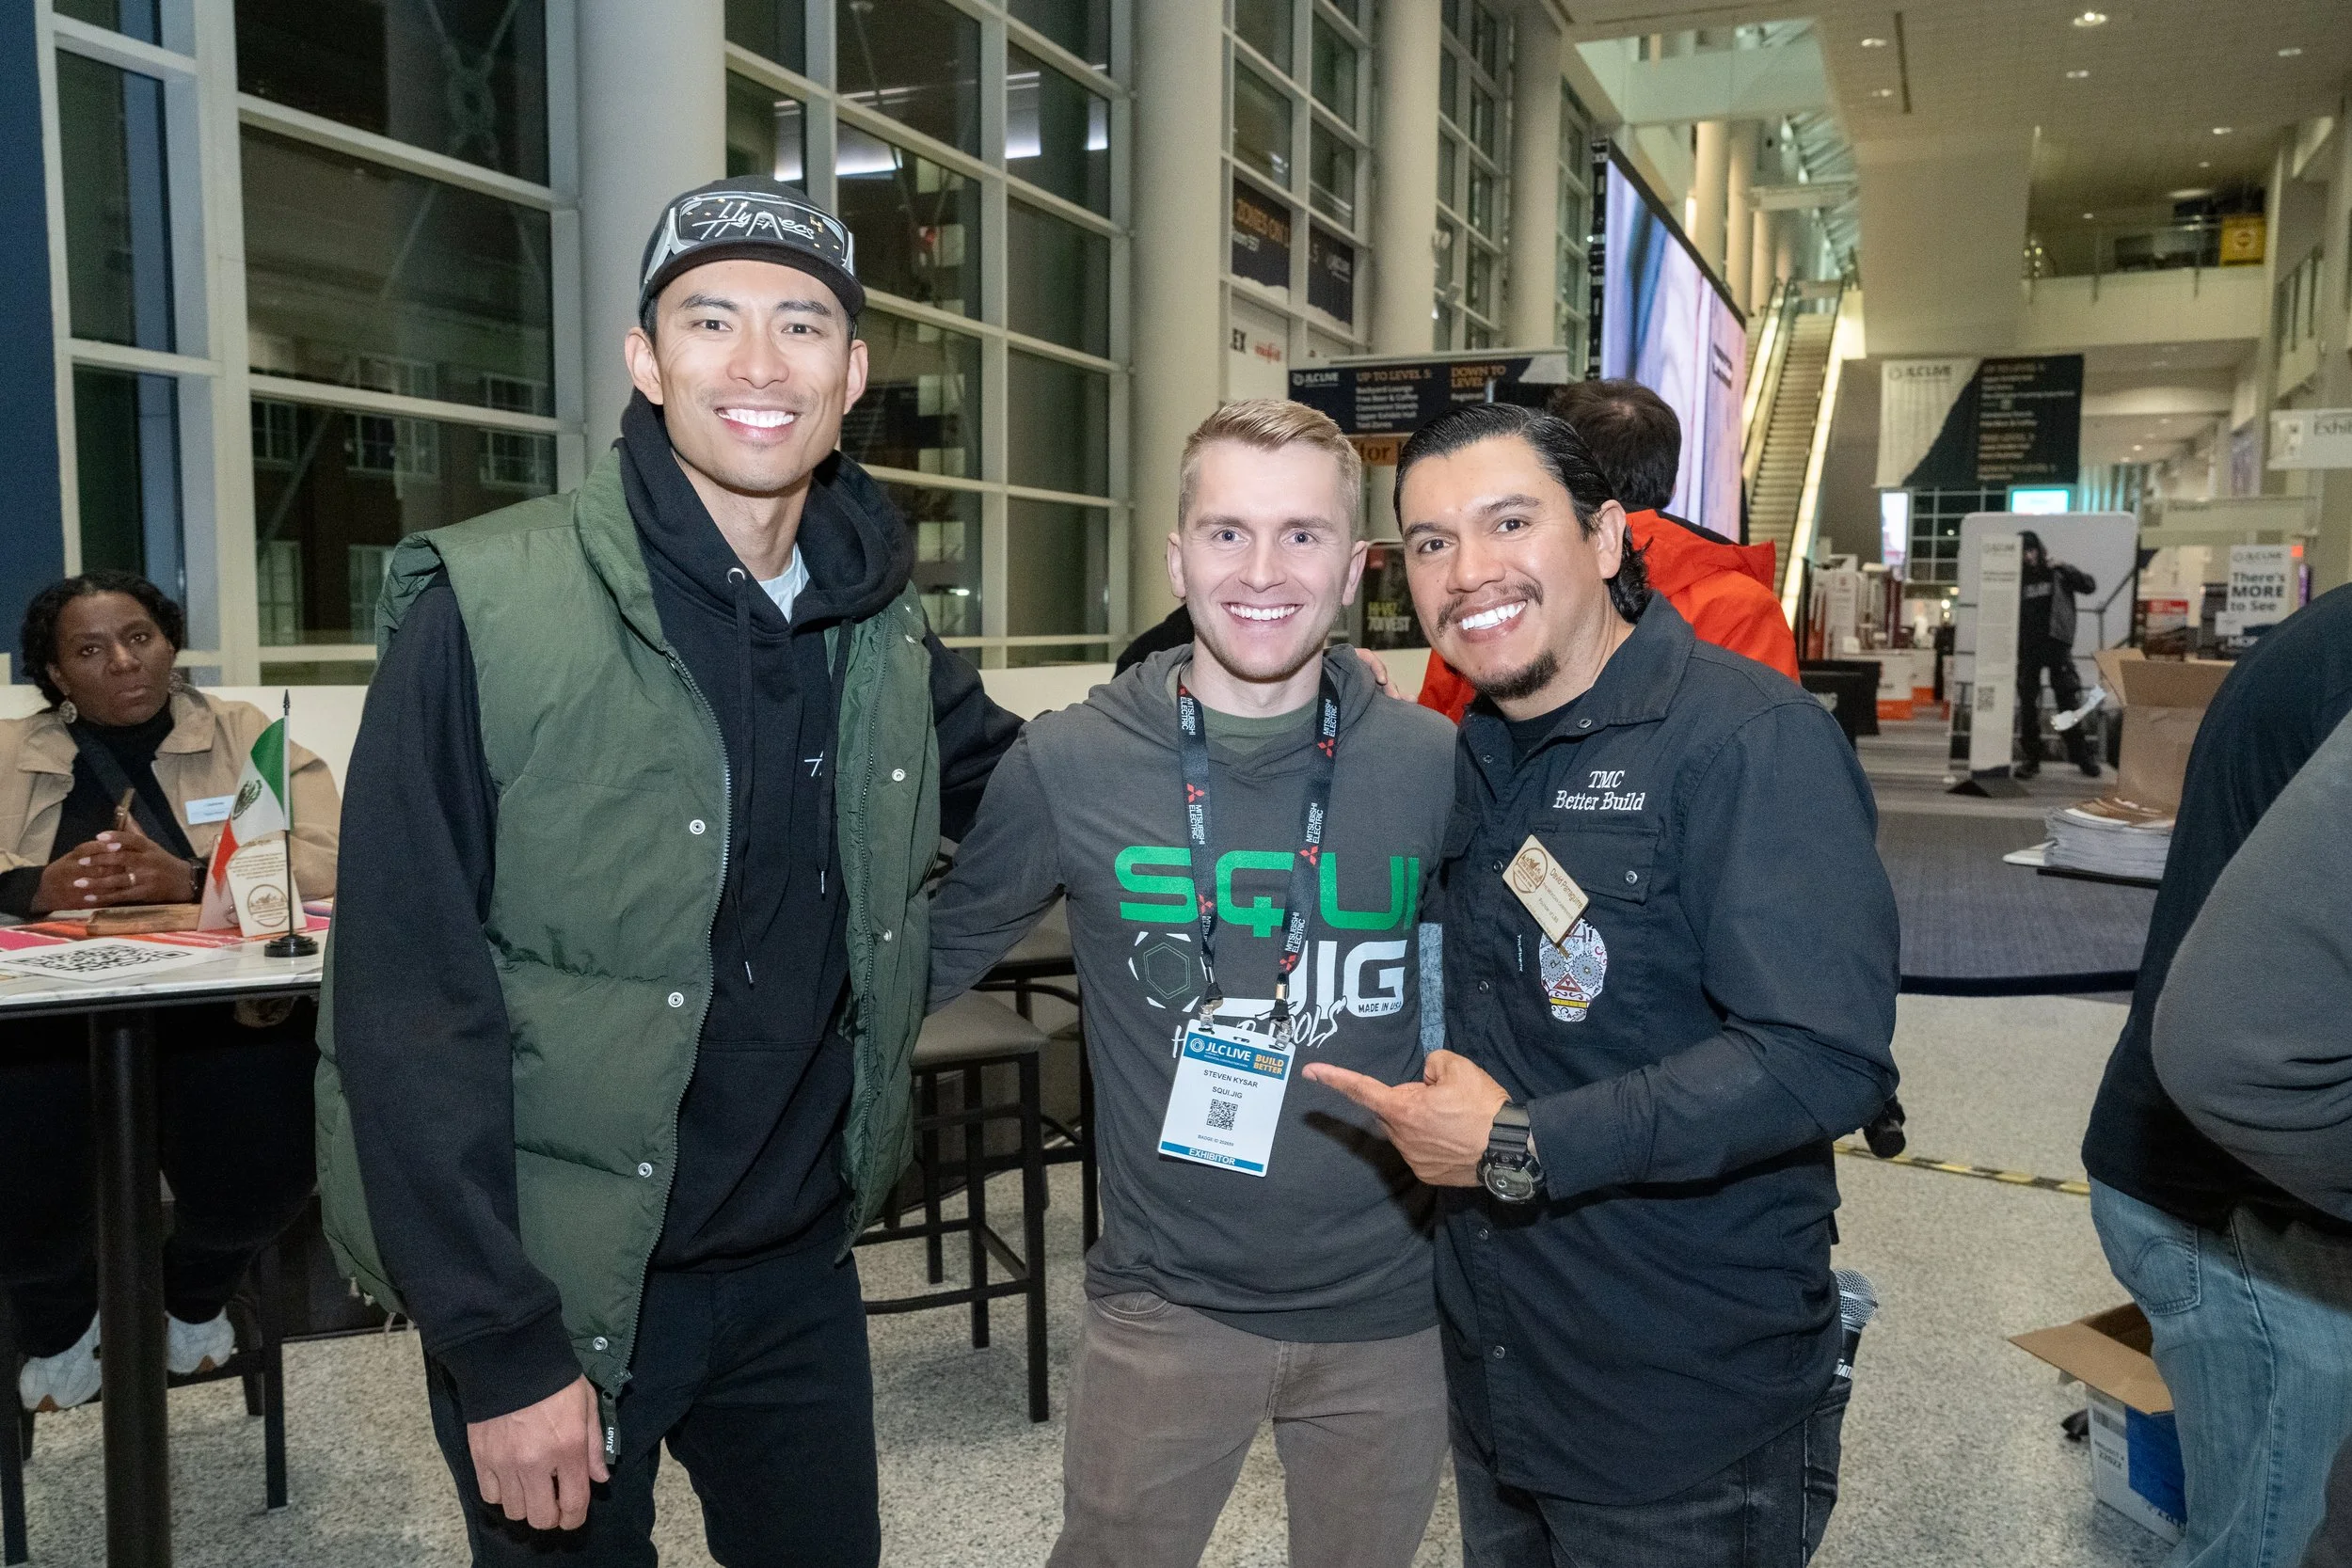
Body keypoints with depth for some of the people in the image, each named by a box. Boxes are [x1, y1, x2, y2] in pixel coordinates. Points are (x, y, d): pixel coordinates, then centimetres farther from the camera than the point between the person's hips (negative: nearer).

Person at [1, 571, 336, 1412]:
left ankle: (195, 1294, 19)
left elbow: (325, 863, -7)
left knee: (259, 1177, -24)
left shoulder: (246, 735, 9)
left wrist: (190, 880, -23)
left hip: (214, 1013, -1)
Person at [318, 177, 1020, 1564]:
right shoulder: (491, 609, -15)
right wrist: (501, 1348, -16)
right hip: (559, 1290, -4)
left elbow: (1009, 783, 19)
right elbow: (409, 1008, -16)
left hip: (800, 1269, 5)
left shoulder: (883, 626, 0)